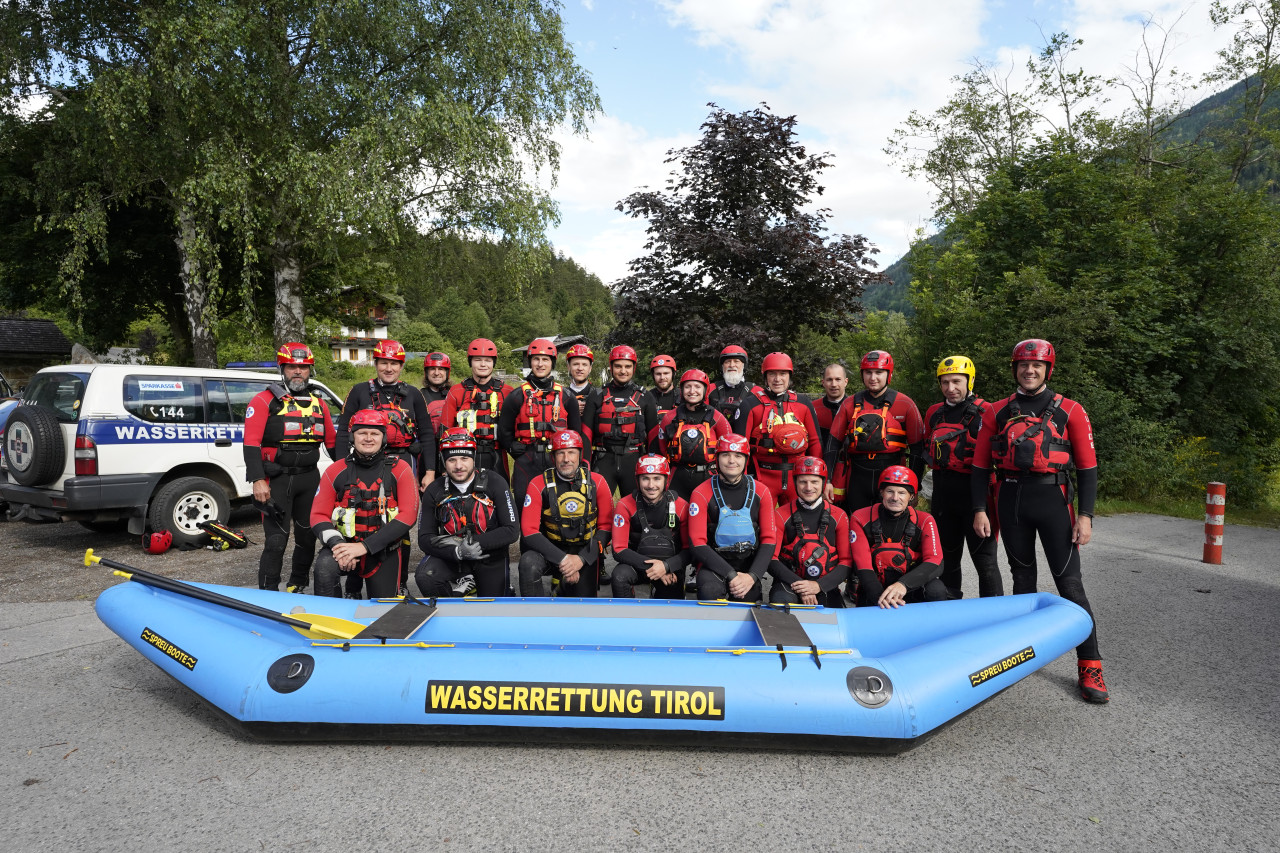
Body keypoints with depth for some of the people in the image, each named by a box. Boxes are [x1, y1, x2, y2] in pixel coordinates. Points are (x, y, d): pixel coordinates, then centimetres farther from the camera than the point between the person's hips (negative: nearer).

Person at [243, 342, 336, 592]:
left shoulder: (318, 404, 13)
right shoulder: (264, 401, -3)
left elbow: (332, 443, 18)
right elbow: (251, 443, -10)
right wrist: (258, 480, -19)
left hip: (310, 478, 5)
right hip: (276, 480, -5)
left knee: (308, 537, 13)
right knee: (276, 540, -8)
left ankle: (297, 587, 30)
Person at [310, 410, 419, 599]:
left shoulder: (399, 469, -4)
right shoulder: (336, 471, 2)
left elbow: (408, 515, -12)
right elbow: (318, 515, 1)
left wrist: (364, 546, -19)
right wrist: (337, 544, -21)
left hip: (383, 553, 0)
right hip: (344, 544, 0)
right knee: (324, 567, -31)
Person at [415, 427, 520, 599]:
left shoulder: (494, 482, -14)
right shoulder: (434, 491, -8)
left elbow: (512, 530, -16)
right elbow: (425, 538, -9)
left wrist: (473, 542, -26)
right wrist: (458, 551, -27)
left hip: (490, 556, -1)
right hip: (452, 557, 1)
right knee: (425, 576, -28)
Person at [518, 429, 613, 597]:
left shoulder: (596, 482, -4)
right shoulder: (539, 484, -8)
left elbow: (606, 527, -3)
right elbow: (529, 531, -13)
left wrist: (581, 558, -16)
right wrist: (562, 559, -23)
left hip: (585, 551, 1)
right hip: (551, 550, -1)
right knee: (528, 563, -33)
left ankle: (567, 589, 26)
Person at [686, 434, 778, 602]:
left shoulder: (761, 492, 5)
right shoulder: (702, 494, -3)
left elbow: (769, 539, 2)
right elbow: (698, 543, -8)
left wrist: (752, 576, -14)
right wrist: (731, 575, -18)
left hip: (749, 564, 3)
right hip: (714, 563, -2)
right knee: (710, 591, -32)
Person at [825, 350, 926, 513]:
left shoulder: (905, 405, 0)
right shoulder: (850, 405, 5)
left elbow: (917, 448, 2)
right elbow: (834, 443, 7)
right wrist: (827, 480, 2)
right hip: (857, 478, 2)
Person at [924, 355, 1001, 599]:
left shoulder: (985, 412, -8)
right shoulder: (934, 413, 11)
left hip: (974, 492, -6)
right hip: (943, 494, 6)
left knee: (984, 558, -1)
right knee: (947, 556, 16)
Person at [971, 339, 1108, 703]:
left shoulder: (1069, 411, 2)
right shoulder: (997, 412, 8)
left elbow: (1088, 467, 1)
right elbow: (980, 465, 9)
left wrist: (1085, 516, -7)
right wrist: (979, 509, 1)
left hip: (1052, 498, -2)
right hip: (1010, 499, 3)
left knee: (1069, 582, -5)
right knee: (1022, 577, 13)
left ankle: (1090, 666, 1)